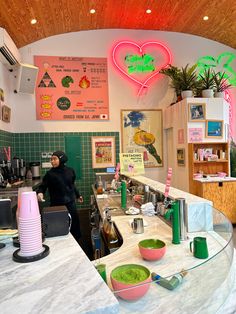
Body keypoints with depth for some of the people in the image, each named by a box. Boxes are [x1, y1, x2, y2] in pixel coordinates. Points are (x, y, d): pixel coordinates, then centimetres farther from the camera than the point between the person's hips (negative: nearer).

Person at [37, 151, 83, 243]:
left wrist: (78, 195, 27)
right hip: (57, 205, -3)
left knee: (74, 224, 12)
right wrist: (40, 193, -30)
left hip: (71, 203, 3)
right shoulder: (50, 174, -8)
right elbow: (42, 187, -8)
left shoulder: (70, 171, 1)